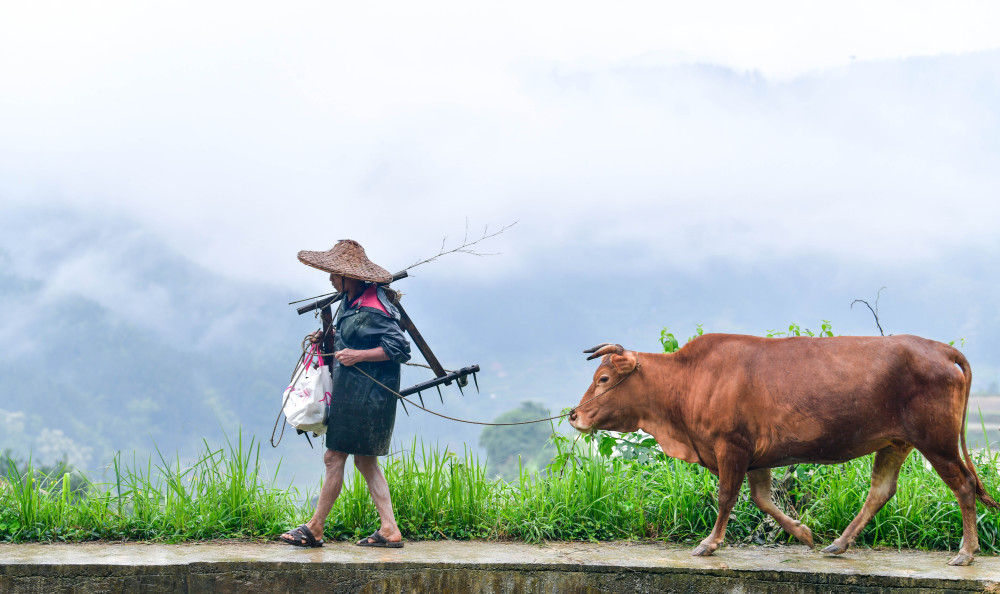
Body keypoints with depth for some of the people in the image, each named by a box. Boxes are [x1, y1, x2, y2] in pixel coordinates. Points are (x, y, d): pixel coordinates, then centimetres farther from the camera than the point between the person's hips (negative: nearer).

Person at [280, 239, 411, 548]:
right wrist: (329, 338, 10)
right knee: (365, 461, 11)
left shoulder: (370, 311, -20)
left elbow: (400, 348, -21)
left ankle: (315, 529, 8)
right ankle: (389, 530, 11)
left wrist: (358, 355, -24)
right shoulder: (351, 301, 10)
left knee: (334, 458, -2)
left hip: (365, 394, -10)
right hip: (351, 391, 10)